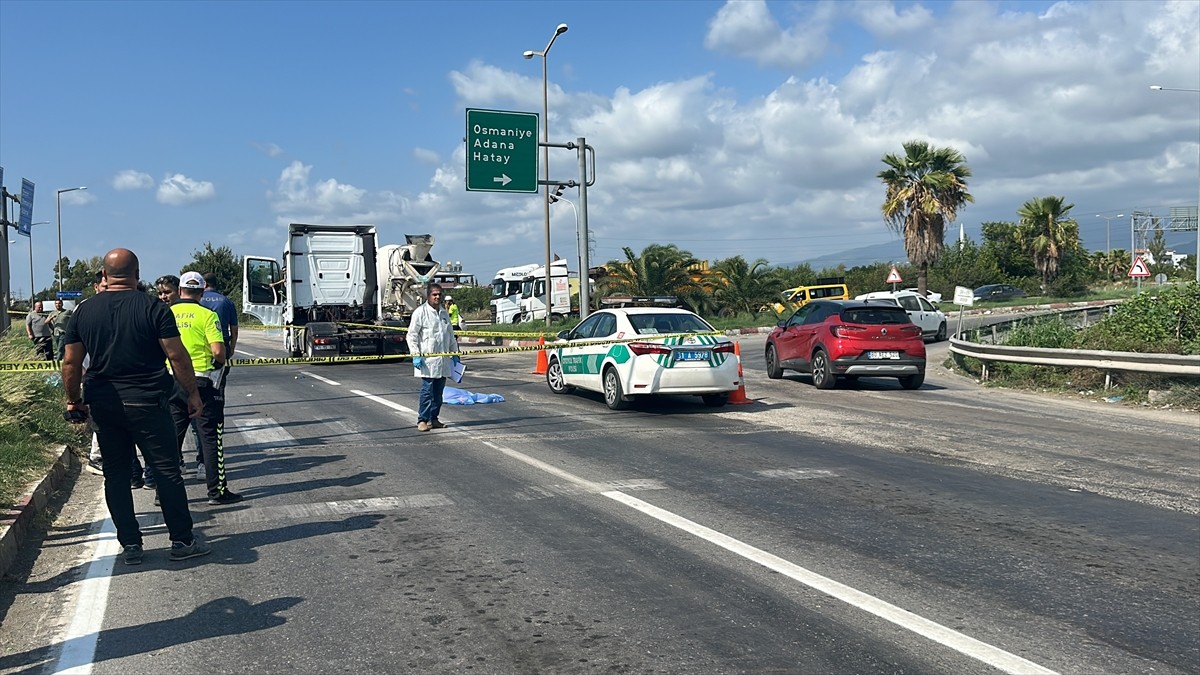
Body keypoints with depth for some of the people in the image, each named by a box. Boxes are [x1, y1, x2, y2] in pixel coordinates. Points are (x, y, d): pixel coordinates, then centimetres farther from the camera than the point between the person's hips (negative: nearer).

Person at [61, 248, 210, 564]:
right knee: (167, 471, 3)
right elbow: (177, 356, -11)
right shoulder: (153, 308, -8)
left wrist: (74, 400, 17)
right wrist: (193, 394, -2)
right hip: (147, 404, -4)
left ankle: (130, 545, 14)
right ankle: (182, 540, 7)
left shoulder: (85, 311, 4)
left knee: (116, 475, 11)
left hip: (104, 405, 4)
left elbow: (71, 362, 6)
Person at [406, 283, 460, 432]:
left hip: (443, 359, 6)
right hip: (427, 359, -6)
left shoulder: (444, 313, 15)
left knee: (439, 391, 9)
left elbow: (450, 335, 23)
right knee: (427, 391, -7)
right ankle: (422, 420, 0)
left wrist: (455, 353, 19)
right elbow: (412, 335, -7)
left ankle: (433, 418, 17)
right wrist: (415, 355, -14)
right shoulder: (420, 312, -5)